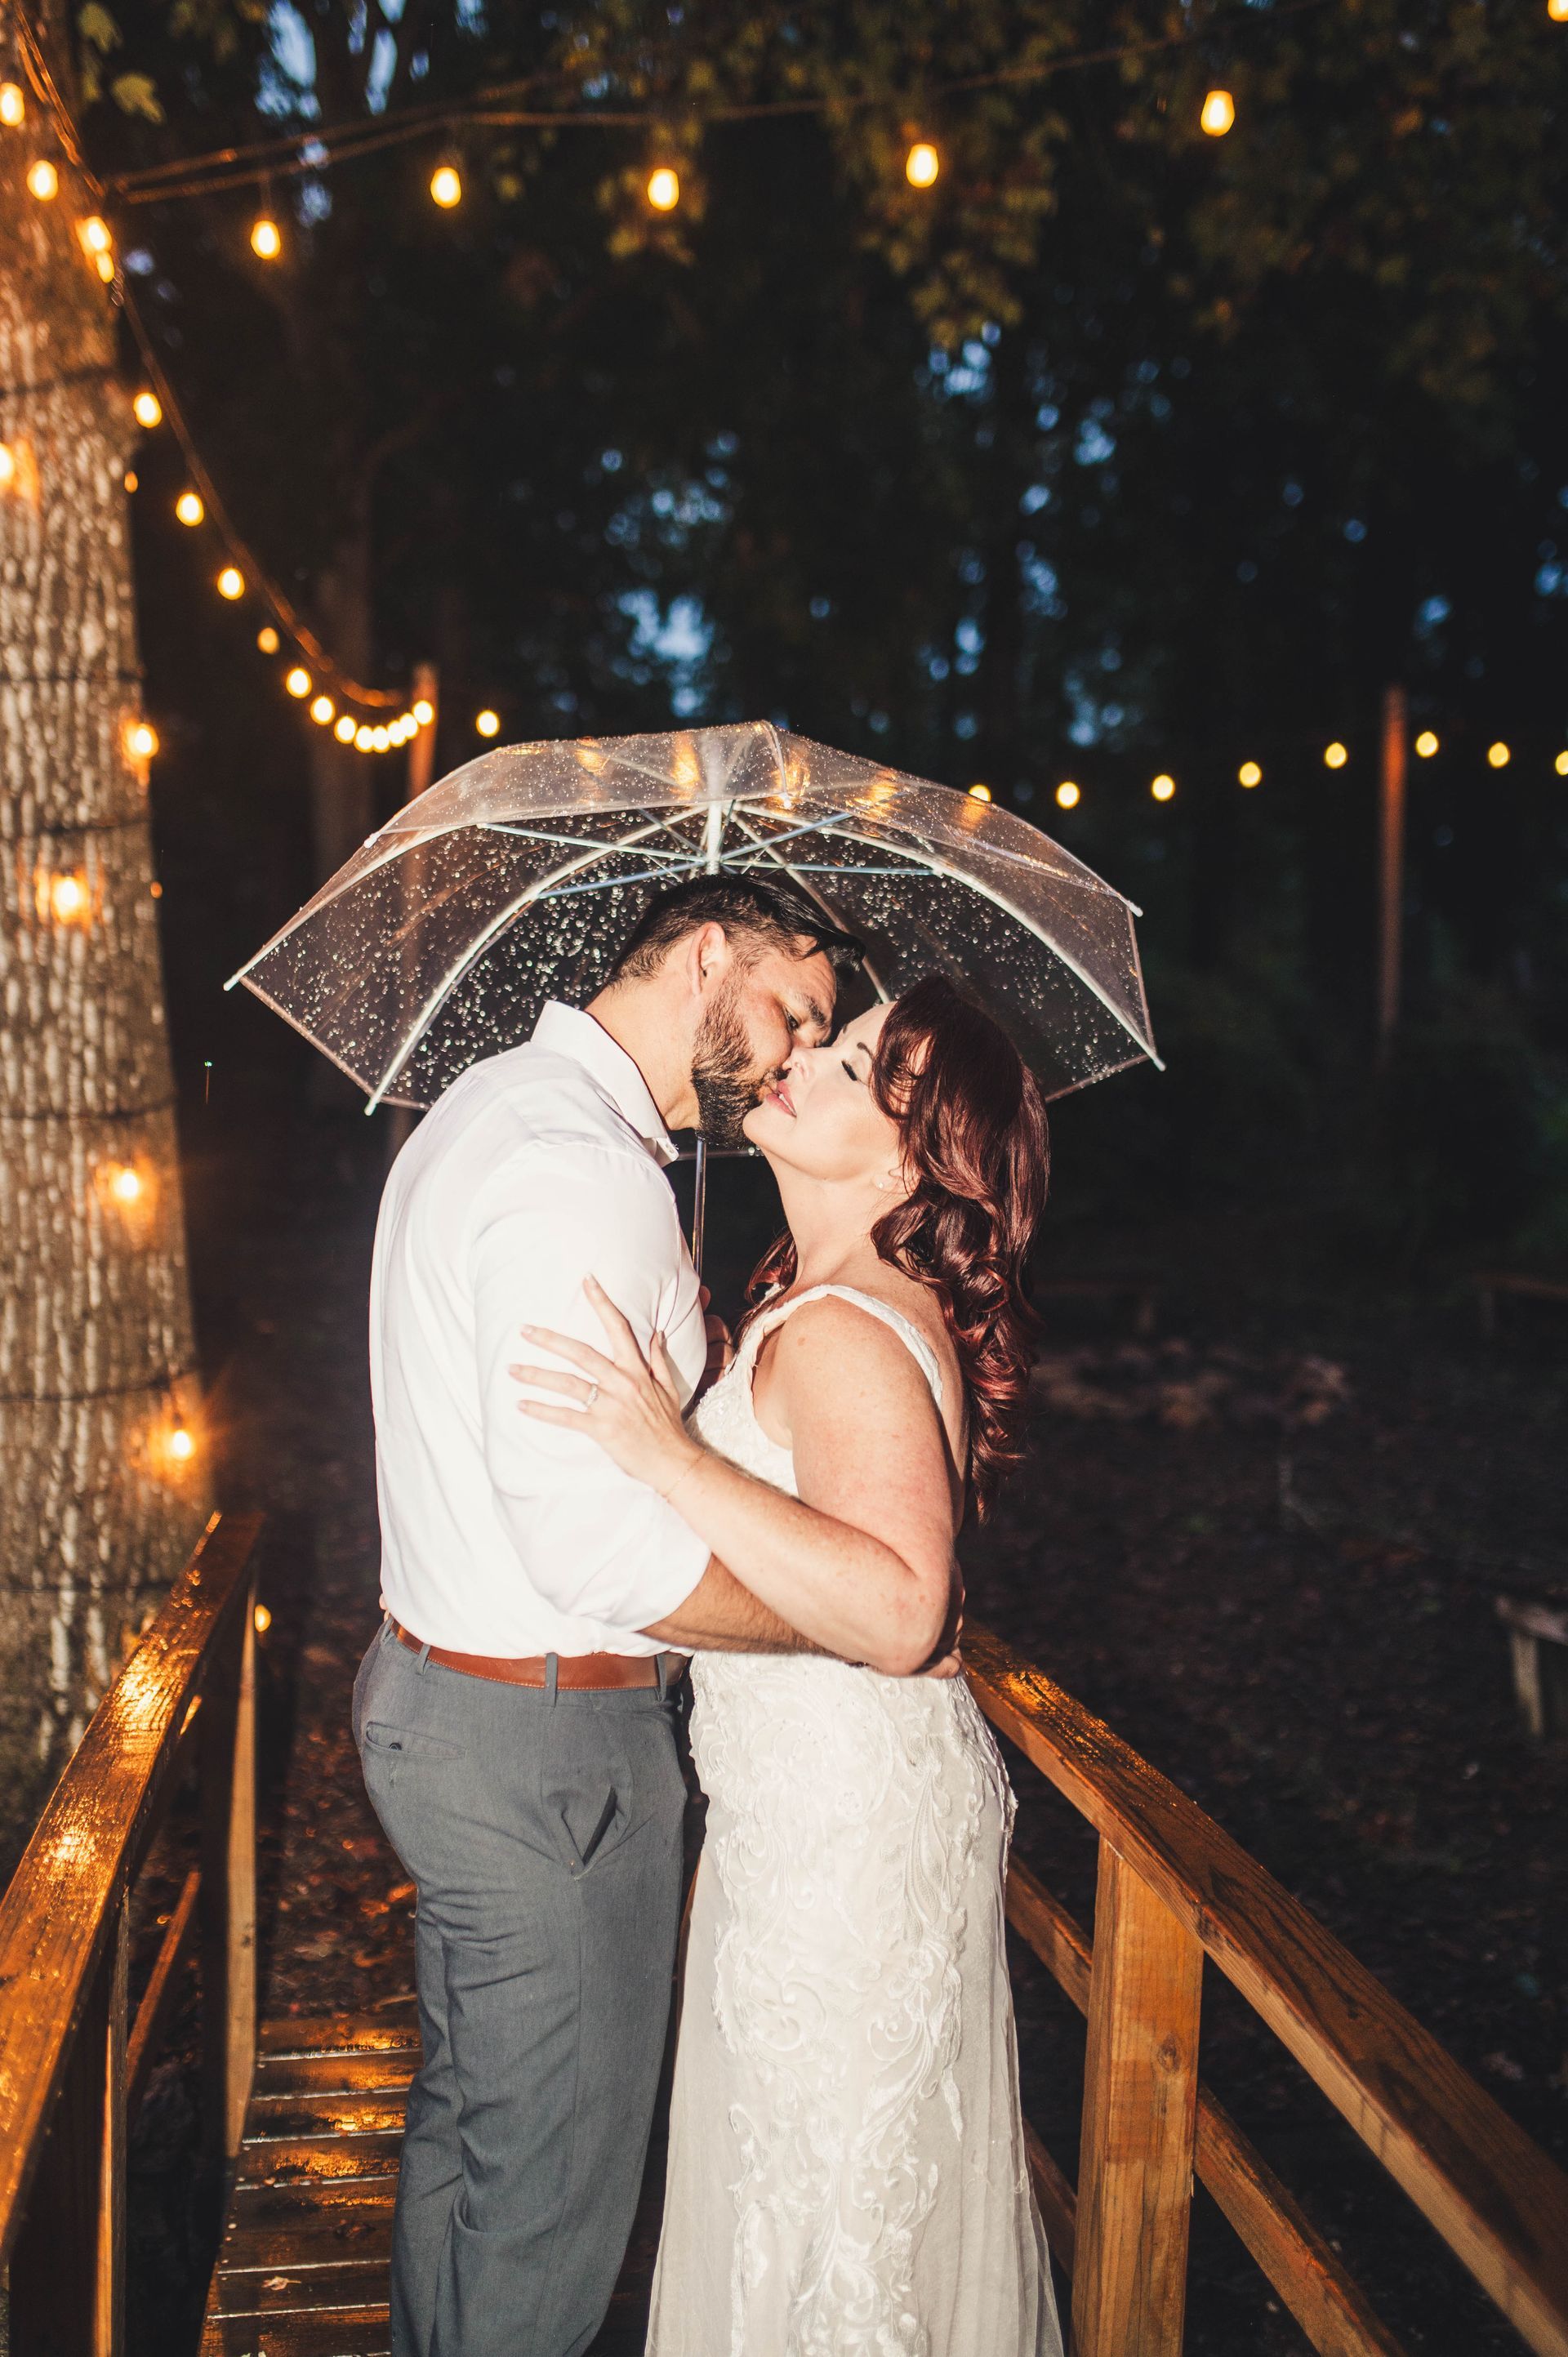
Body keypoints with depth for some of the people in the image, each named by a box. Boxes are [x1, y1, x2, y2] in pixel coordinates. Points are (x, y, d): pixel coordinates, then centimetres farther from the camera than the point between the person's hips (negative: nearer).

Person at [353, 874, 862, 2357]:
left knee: (465, 2124, 26)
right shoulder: (581, 1163, -23)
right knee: (552, 2195, 8)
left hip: (437, 1701, 11)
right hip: (547, 1746, -10)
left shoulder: (491, 1107, 11)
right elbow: (593, 1537, -30)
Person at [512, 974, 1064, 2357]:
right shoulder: (832, 1301, 6)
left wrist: (672, 1455, -41)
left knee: (826, 2174, 10)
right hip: (811, 1797, 10)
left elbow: (898, 1612, -37)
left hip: (849, 1824, -9)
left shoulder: (843, 1332, -25)